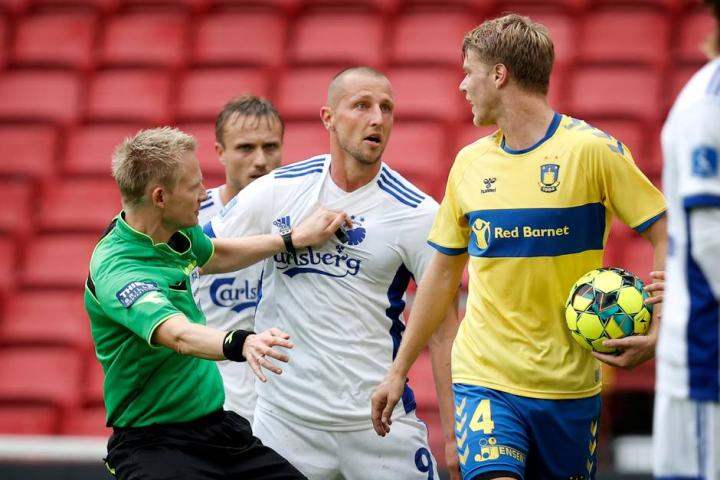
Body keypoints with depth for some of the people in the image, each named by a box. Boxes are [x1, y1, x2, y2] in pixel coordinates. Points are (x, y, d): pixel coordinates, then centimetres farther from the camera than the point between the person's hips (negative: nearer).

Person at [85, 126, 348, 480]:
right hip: (154, 445, -9)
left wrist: (295, 239, 25)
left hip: (216, 423, 9)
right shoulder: (116, 270, -24)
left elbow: (213, 256, 28)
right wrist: (242, 343, -58)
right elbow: (180, 336, -41)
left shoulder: (177, 232, 3)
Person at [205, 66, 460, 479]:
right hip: (284, 419, 1)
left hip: (380, 422, -1)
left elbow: (443, 331, -3)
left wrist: (454, 431, -7)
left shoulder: (416, 213, -3)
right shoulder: (277, 190, 2)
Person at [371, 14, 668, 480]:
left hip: (570, 384, -2)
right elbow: (443, 272, 17)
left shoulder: (591, 149, -7)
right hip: (484, 376, 2)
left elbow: (666, 233, -7)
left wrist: (658, 333, -20)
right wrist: (399, 370, 16)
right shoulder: (470, 162, 7)